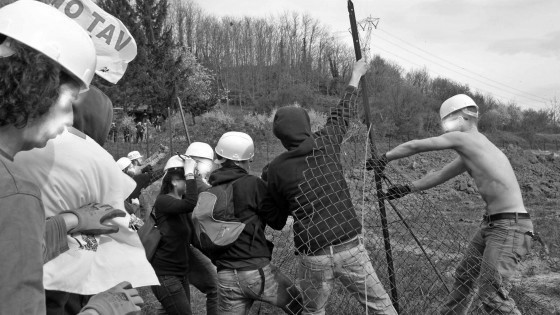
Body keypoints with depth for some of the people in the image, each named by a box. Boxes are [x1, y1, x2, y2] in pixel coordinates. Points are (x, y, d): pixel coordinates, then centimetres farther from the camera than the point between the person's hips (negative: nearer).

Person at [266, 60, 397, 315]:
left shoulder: (276, 169, -1)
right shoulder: (325, 143, 0)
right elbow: (341, 112, 17)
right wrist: (356, 75, 33)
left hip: (313, 256, 0)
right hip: (351, 248, 0)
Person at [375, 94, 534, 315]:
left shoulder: (463, 139, -11)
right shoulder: (469, 154, 16)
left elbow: (415, 146, -5)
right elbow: (439, 176, 25)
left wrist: (385, 158, 8)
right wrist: (407, 188, 26)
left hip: (511, 226, -10)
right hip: (491, 223, 10)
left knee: (492, 292, -12)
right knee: (464, 277, 18)